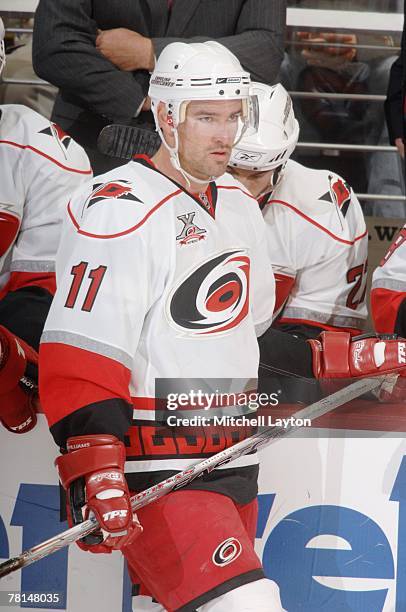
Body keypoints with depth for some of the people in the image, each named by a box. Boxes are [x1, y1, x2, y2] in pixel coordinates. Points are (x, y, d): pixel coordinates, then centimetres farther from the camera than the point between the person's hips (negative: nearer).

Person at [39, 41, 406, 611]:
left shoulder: (240, 206, 15)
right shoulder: (121, 210, -13)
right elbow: (80, 355, -19)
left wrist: (348, 358, 19)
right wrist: (96, 479, -28)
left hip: (233, 470, 9)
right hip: (155, 478, -9)